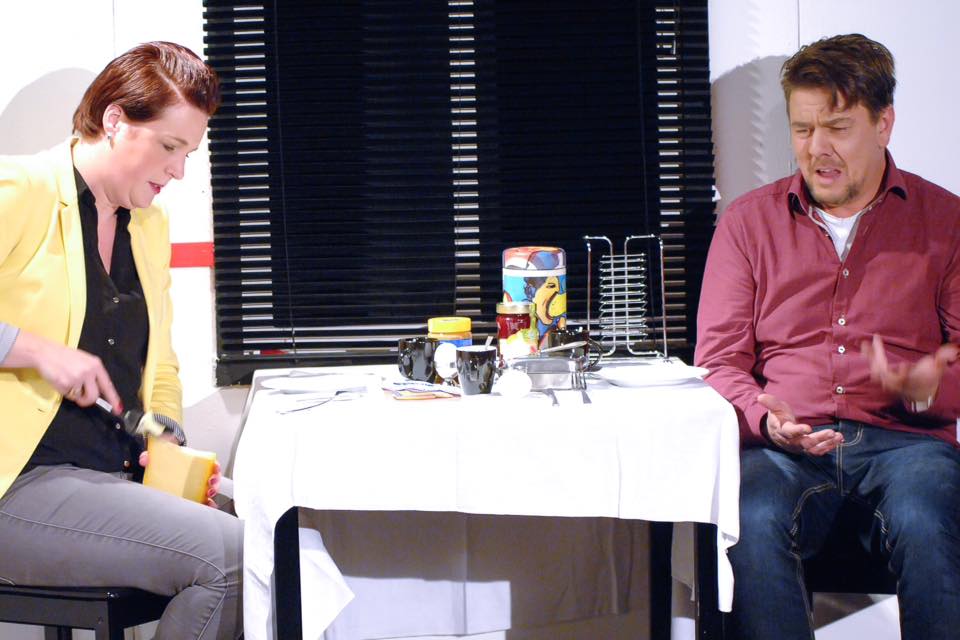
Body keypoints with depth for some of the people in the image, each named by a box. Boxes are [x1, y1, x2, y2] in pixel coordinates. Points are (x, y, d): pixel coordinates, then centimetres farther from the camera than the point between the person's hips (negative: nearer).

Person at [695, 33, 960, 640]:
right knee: (752, 525, -34)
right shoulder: (750, 220, 16)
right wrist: (765, 416, -9)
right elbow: (719, 360, 13)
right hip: (784, 443, 1)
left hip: (904, 437, 0)